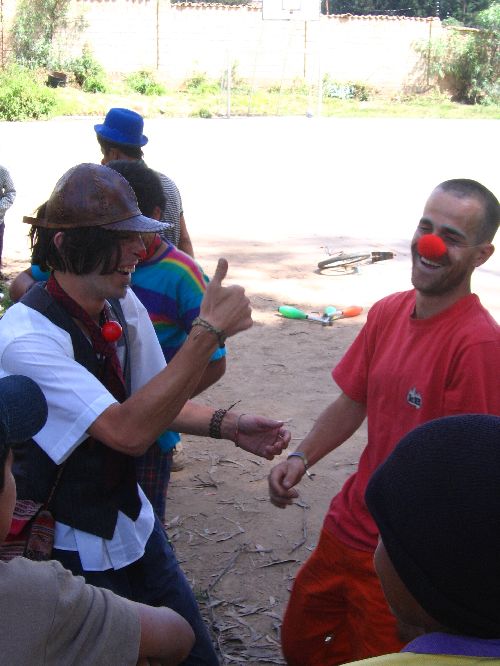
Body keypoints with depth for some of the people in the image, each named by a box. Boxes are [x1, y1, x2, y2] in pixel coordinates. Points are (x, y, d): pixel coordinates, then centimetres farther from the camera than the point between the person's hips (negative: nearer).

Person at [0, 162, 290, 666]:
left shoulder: (123, 304, -5)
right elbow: (128, 431, -35)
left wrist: (228, 426, -7)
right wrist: (209, 331, -35)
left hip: (133, 523, 7)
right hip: (74, 552, -6)